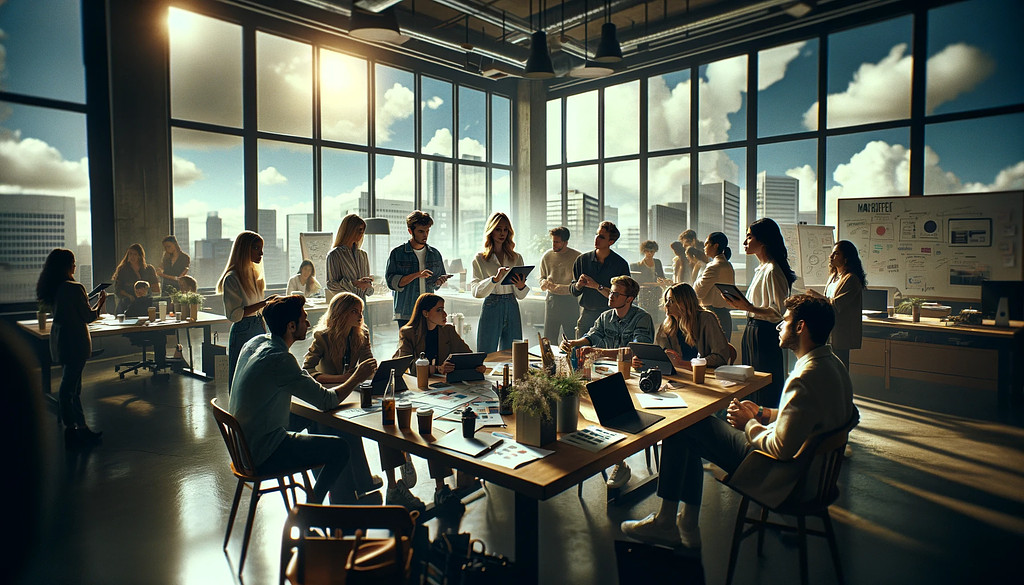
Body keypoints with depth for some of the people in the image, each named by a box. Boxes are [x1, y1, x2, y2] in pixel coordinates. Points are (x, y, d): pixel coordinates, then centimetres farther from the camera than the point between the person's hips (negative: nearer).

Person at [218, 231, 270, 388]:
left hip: (259, 328, 7)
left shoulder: (254, 273, 12)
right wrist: (264, 303, -20)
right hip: (242, 332, -7)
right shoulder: (232, 278, -12)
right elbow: (233, 314, -16)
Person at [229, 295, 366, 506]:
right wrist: (357, 377, -7)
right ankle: (312, 506, 6)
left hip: (242, 445, 10)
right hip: (262, 456, -10)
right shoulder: (279, 359, -25)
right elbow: (327, 402, -22)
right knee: (340, 448, -11)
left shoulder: (255, 342, 2)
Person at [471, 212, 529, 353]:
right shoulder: (480, 259, 3)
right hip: (491, 308, -3)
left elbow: (520, 295, 12)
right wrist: (495, 279, -25)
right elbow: (476, 291, -9)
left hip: (512, 308, 3)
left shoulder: (517, 258, 12)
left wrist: (522, 286, -10)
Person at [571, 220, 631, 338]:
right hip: (586, 316, 3)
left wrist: (597, 286, -15)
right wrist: (578, 285, -12)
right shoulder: (582, 260, 6)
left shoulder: (621, 264, -4)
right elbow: (573, 291, 10)